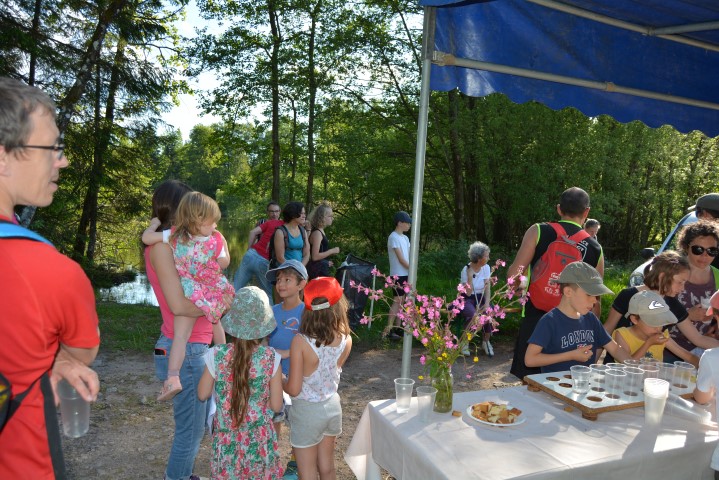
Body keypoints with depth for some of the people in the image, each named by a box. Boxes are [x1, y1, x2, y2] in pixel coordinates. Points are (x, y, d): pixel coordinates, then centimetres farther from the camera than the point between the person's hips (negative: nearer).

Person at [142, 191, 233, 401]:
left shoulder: (174, 236, -13)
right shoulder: (216, 241, -12)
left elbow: (146, 238, -9)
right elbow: (225, 264, 1)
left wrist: (154, 225, 9)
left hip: (190, 296, -2)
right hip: (214, 294, 2)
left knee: (180, 336, -4)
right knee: (215, 322, 28)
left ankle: (173, 378, -14)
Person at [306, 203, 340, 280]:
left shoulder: (321, 231, 12)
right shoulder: (317, 233, -16)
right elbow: (315, 257, -22)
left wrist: (326, 262, 18)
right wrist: (332, 251, -15)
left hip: (322, 269, 10)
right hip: (317, 270, -10)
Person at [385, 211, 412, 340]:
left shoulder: (405, 238, 14)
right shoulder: (394, 237, -12)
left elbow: (408, 257, 11)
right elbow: (401, 258, -15)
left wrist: (411, 270, -1)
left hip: (405, 274, 8)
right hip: (398, 274, -8)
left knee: (401, 300, 9)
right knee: (397, 301, -11)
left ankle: (397, 327, 16)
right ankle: (388, 330, -11)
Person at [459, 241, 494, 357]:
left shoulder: (486, 268, 0)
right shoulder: (465, 270, -13)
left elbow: (487, 288, -3)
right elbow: (468, 293, -18)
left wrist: (487, 303, -17)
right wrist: (470, 276, -27)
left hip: (481, 298, 4)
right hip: (468, 300, -4)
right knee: (474, 316, -33)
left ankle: (486, 342, -3)